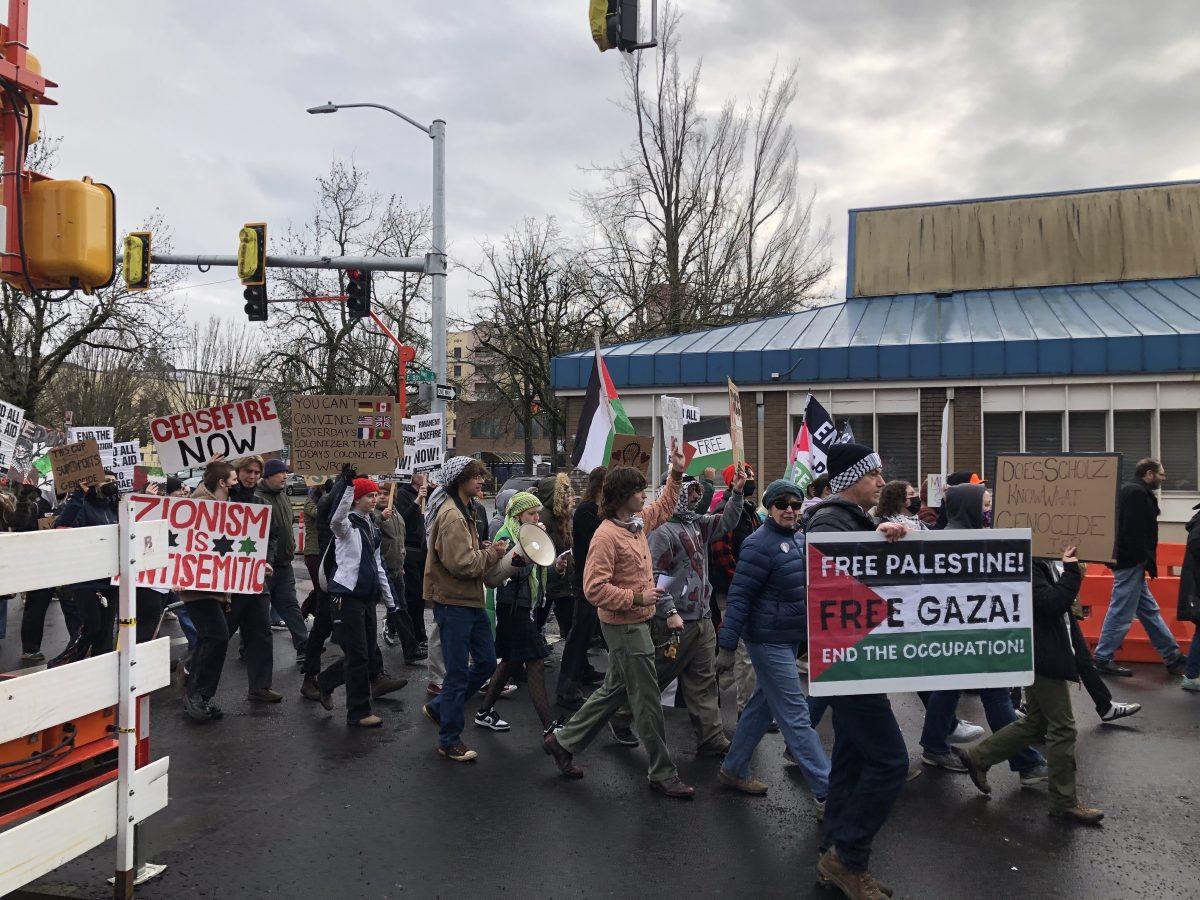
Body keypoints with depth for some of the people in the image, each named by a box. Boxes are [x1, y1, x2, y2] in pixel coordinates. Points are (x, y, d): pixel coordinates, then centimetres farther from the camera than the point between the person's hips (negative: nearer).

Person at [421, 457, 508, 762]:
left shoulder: (464, 510, 14)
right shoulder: (451, 516, -20)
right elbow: (462, 564, -25)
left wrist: (490, 553, 3)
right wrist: (493, 552, -12)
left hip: (469, 599, 10)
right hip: (453, 602, -10)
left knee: (486, 662, 15)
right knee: (458, 673, 0)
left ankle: (439, 707, 31)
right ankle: (449, 741, 15)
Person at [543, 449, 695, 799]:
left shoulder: (638, 522, 6)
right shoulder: (607, 535, -20)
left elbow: (663, 507, 27)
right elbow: (594, 588, -23)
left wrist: (677, 474, 16)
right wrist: (637, 598, -24)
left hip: (637, 622, 10)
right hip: (624, 626, -10)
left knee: (614, 690, 19)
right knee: (648, 700, 1)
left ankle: (564, 742, 31)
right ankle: (663, 773, 14)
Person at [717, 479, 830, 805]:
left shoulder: (798, 539, 9)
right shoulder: (760, 545, -17)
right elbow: (739, 596, -19)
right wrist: (727, 646, -20)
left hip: (789, 638, 9)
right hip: (768, 640, -9)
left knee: (762, 705, 17)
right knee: (795, 714, -4)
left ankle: (733, 770, 31)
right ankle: (826, 791, 0)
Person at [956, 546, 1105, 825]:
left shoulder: (1042, 563, 11)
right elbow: (1052, 604, -27)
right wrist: (1071, 571, -26)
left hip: (1043, 656, 10)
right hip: (1042, 658, -10)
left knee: (1036, 723, 18)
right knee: (1062, 729, 0)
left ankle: (977, 757, 25)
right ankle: (1064, 802, 13)